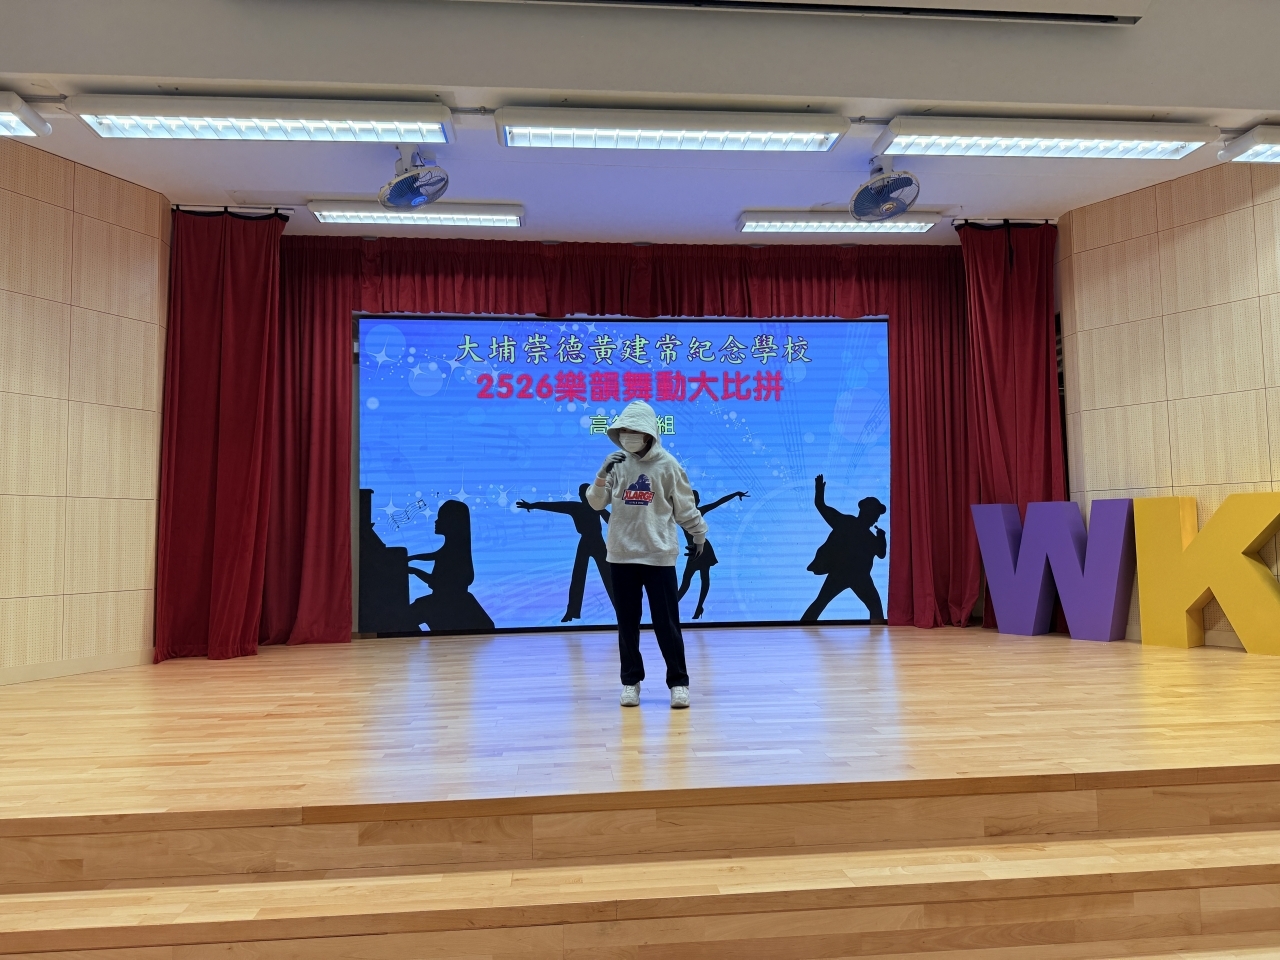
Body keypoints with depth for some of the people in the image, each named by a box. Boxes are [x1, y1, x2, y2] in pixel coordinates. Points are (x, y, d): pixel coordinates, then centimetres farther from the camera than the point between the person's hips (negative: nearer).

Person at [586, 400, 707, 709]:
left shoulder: (666, 464, -3)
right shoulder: (617, 464, 3)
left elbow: (684, 503, 6)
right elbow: (596, 503, 0)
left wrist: (698, 532, 12)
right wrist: (603, 475, -16)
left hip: (659, 554, -3)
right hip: (622, 555, 3)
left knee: (666, 622, 1)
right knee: (627, 622, 9)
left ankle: (679, 682, 12)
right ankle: (631, 681, 21)